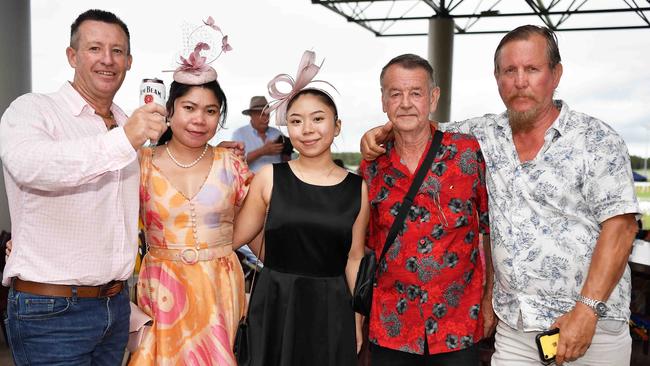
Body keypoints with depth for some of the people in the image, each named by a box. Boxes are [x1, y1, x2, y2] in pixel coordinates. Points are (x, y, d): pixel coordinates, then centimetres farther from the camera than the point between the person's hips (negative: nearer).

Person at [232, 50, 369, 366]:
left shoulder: (357, 188, 0)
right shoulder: (269, 177, -4)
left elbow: (354, 258, 5)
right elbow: (237, 236, 1)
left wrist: (357, 321, 6)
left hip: (331, 308, 1)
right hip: (276, 305, -1)